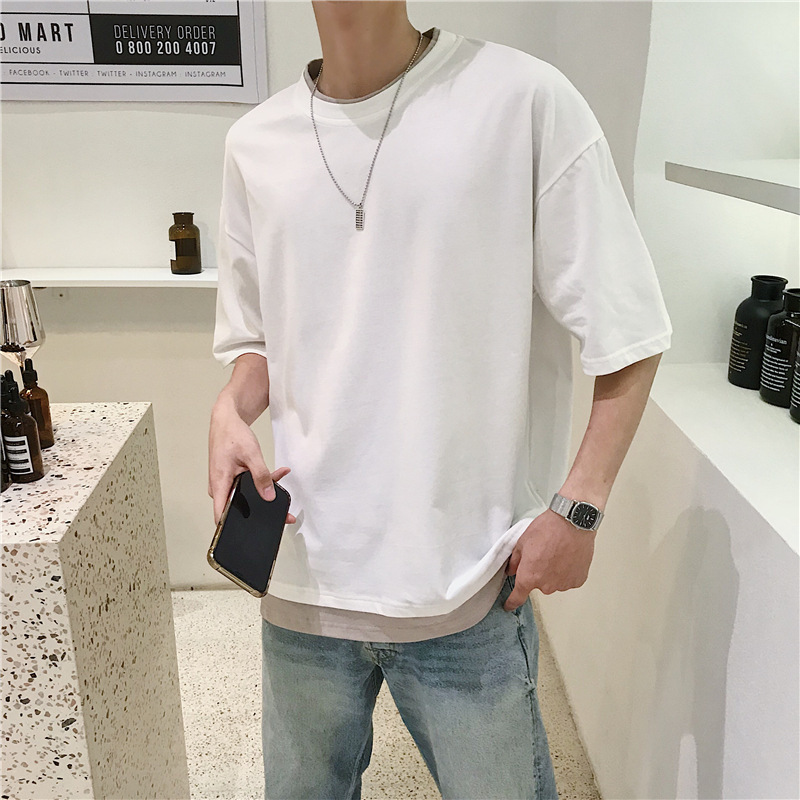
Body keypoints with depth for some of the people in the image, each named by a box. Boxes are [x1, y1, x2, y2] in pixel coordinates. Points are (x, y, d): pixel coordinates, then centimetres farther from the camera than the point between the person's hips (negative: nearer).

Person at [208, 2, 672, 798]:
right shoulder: (254, 142, 4)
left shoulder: (523, 98, -10)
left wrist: (578, 506, -12)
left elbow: (625, 329, -6)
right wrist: (230, 411, -6)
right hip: (302, 578, 4)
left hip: (467, 586, -3)